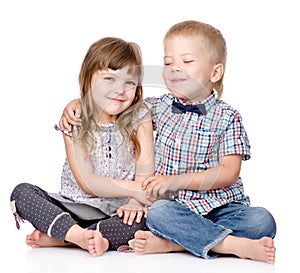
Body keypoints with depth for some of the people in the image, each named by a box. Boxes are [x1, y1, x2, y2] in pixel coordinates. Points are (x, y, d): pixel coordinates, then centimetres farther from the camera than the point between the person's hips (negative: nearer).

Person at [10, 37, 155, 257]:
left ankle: (59, 237, -28)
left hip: (120, 212, 0)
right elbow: (87, 182, -11)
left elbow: (146, 171, -8)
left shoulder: (140, 116, 0)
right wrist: (135, 189, -20)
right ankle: (80, 235, -40)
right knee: (22, 192, -18)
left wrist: (135, 203, -27)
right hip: (77, 208, 0)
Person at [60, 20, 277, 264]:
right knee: (158, 213, -34)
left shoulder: (227, 117, 1)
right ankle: (235, 245, -31)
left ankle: (169, 243, -34)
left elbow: (229, 173, -8)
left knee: (263, 221, -30)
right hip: (177, 206, 0)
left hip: (220, 205, 0)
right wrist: (77, 104, 2)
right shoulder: (159, 108, 10)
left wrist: (177, 181, -17)